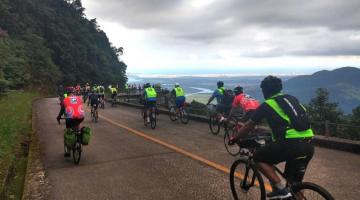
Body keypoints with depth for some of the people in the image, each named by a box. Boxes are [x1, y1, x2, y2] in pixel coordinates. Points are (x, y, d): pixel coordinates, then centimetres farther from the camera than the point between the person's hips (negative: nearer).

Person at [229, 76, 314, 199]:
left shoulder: (266, 105, 6)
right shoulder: (292, 99, 22)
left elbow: (249, 126, 14)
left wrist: (235, 139, 30)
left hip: (291, 144, -6)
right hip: (308, 146, 7)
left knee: (259, 158, 13)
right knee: (295, 183, 22)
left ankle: (281, 189, 5)